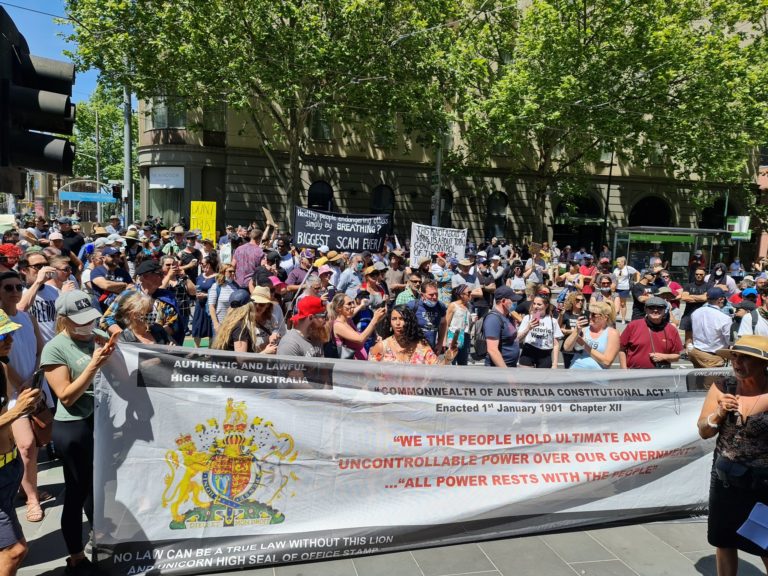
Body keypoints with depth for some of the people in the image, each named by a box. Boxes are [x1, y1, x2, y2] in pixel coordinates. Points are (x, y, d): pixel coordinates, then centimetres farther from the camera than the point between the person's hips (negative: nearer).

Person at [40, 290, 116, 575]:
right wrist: (94, 365, -25)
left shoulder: (97, 337, 3)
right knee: (77, 493, 8)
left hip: (103, 421, 6)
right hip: (74, 429, -6)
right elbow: (66, 396, -16)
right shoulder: (55, 348, -13)